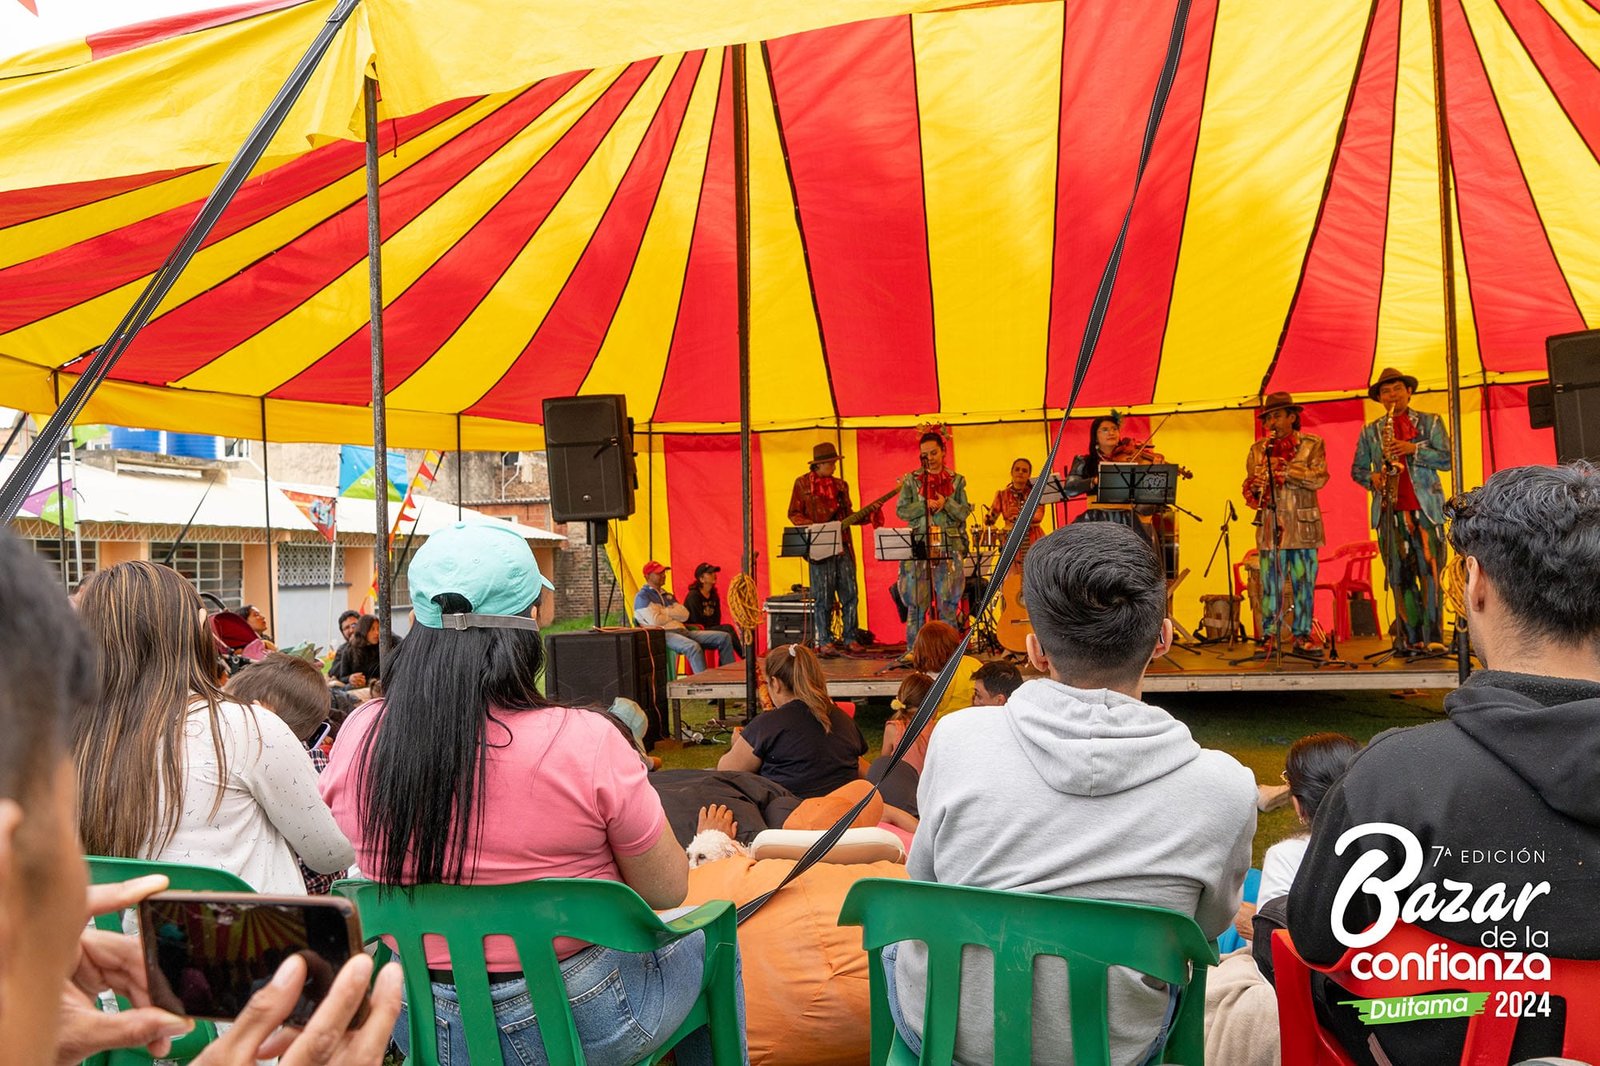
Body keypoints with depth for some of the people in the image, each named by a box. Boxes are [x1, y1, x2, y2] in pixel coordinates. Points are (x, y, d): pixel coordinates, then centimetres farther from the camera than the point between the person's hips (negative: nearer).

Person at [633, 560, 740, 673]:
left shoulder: (667, 595, 26)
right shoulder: (642, 597, 2)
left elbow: (685, 615, 11)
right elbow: (655, 620, -13)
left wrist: (665, 612, -3)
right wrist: (674, 614, 4)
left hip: (683, 631, 8)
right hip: (663, 635, -8)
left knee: (724, 637, -3)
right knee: (693, 646, -39)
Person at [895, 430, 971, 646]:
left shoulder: (956, 480, 11)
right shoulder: (911, 480, 9)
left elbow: (964, 513, 5)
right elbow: (901, 510, 2)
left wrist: (946, 503, -11)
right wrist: (925, 505, -11)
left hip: (949, 547, 1)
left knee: (948, 602, -1)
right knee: (916, 603, -2)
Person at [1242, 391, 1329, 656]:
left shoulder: (1312, 444, 7)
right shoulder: (1258, 450, 13)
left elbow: (1319, 478, -7)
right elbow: (1249, 486, 11)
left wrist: (1284, 468, -15)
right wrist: (1255, 487, -12)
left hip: (1303, 524, -1)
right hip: (1270, 526, 1)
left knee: (1303, 582, 2)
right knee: (1270, 582, -3)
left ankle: (1303, 636, 10)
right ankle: (1269, 637, 1)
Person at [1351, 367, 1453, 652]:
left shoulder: (1430, 422, 12)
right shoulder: (1370, 431, 16)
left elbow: (1446, 459, 3)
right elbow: (1357, 469, 18)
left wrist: (1413, 449, -10)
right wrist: (1372, 478, -3)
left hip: (1425, 507, -2)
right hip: (1389, 511, 2)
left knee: (1430, 571, -9)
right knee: (1399, 575, -1)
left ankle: (1433, 637, -7)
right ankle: (1410, 639, 2)